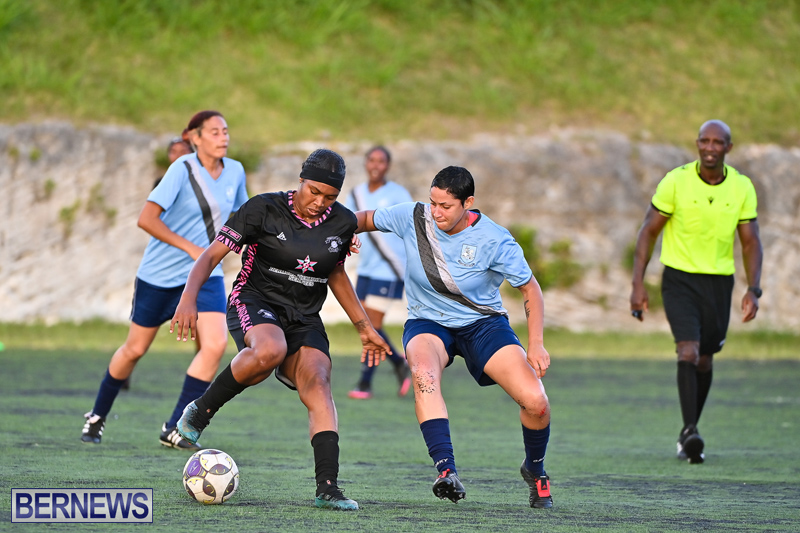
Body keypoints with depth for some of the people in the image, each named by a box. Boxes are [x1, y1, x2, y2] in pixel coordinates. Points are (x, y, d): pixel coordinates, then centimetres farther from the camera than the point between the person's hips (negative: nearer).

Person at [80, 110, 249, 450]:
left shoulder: (235, 172, 2)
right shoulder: (182, 169, -16)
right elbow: (146, 219, -21)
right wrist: (191, 249, -22)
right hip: (160, 273, -4)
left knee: (216, 344, -17)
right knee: (136, 348, 7)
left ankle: (174, 430, -10)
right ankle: (98, 416, 32)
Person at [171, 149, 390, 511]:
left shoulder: (343, 223, 3)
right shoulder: (264, 209, -10)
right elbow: (212, 254, -11)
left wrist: (364, 327, 22)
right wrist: (188, 298, -26)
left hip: (305, 318, 4)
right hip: (254, 304, -4)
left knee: (317, 383, -23)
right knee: (270, 351, -39)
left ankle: (327, 487, -30)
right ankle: (201, 410, -15)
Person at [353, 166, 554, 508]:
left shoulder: (494, 240, -18)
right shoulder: (413, 218, -12)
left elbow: (530, 288, -7)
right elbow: (368, 219, 8)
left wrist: (536, 345, -15)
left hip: (484, 323, -1)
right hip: (428, 324, 1)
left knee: (535, 401, -17)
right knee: (423, 372, -37)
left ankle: (535, 470, 16)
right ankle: (446, 470, -44)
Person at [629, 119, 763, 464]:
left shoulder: (742, 188, -1)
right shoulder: (676, 182, -9)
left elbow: (750, 241, 5)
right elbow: (648, 231, -2)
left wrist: (753, 290, -7)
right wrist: (638, 284, -9)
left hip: (719, 281, 3)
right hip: (679, 279, -3)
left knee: (704, 360, 11)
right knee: (688, 351, -20)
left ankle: (687, 436, 26)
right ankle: (690, 430, -25)